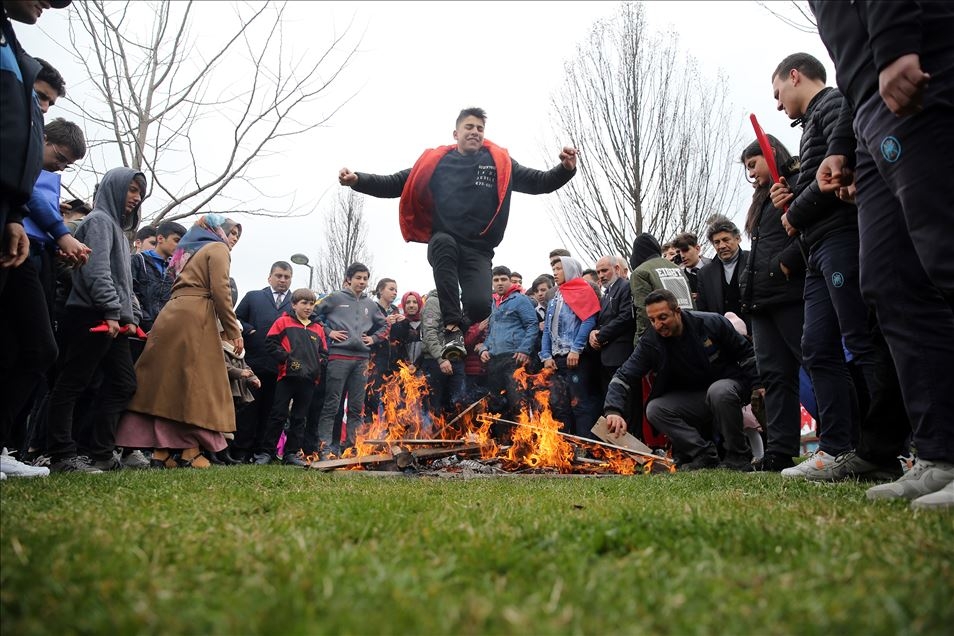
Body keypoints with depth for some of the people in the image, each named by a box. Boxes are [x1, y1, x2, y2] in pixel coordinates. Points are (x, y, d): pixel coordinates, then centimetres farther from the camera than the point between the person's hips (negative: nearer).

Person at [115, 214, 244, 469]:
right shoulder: (217, 249, 5)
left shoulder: (188, 251, 29)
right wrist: (234, 331, -6)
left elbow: (183, 286, 19)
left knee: (166, 381, 4)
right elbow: (220, 291, -8)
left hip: (170, 315, 8)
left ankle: (163, 450, 5)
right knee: (194, 385, -5)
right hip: (194, 318, -8)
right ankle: (188, 451, -6)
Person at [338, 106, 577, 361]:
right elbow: (395, 184, 7)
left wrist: (566, 169, -11)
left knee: (480, 305, -25)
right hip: (443, 243, 0)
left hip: (478, 250, 0)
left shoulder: (500, 163, 9)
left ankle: (460, 323, 16)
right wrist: (358, 179, -7)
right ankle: (452, 328, -30)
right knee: (443, 241, -38)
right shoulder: (435, 161, 7)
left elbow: (540, 182, 8)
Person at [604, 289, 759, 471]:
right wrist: (613, 411, -36)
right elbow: (623, 377, -20)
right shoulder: (650, 342, -12)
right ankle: (705, 454, -15)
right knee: (654, 409, -21)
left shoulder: (712, 323, -16)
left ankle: (738, 457, -18)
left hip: (729, 385, -3)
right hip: (691, 399, 3)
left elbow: (746, 353, -3)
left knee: (719, 391, -37)